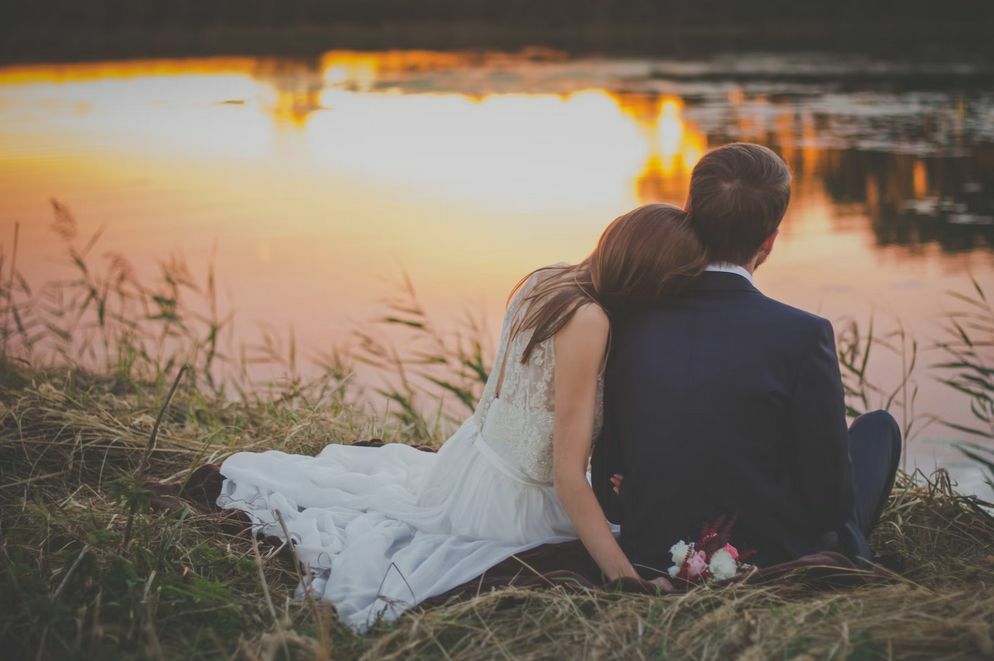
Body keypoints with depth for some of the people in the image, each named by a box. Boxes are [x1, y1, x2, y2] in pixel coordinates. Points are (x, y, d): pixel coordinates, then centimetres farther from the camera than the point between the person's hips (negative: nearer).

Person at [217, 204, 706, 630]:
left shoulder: (544, 279, -5)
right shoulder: (587, 320, -31)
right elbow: (568, 475, -30)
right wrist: (625, 576, -29)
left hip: (476, 450, 8)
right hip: (507, 503, -8)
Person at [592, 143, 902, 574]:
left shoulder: (627, 324, -8)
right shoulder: (802, 336, -20)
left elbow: (608, 495, -1)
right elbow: (831, 499, -13)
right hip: (775, 574, -4)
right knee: (877, 428, 22)